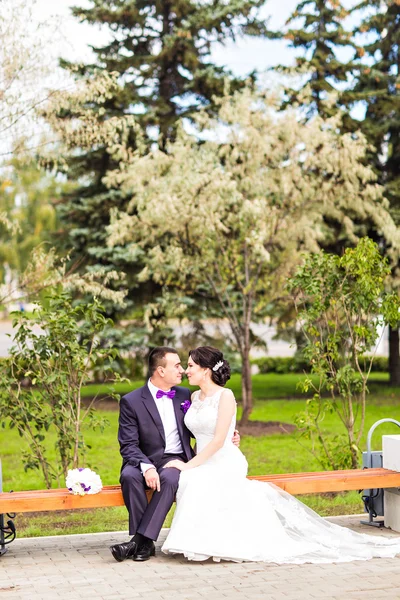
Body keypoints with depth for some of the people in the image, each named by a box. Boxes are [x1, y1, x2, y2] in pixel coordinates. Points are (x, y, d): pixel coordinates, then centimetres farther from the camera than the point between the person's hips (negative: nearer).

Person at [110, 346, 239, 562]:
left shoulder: (185, 395, 11)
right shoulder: (131, 401, -2)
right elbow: (128, 445, -8)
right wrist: (146, 466, -27)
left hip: (176, 460, 1)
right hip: (145, 461, -1)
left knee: (169, 477, -34)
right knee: (129, 476, -35)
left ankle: (140, 541, -35)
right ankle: (145, 544, -30)